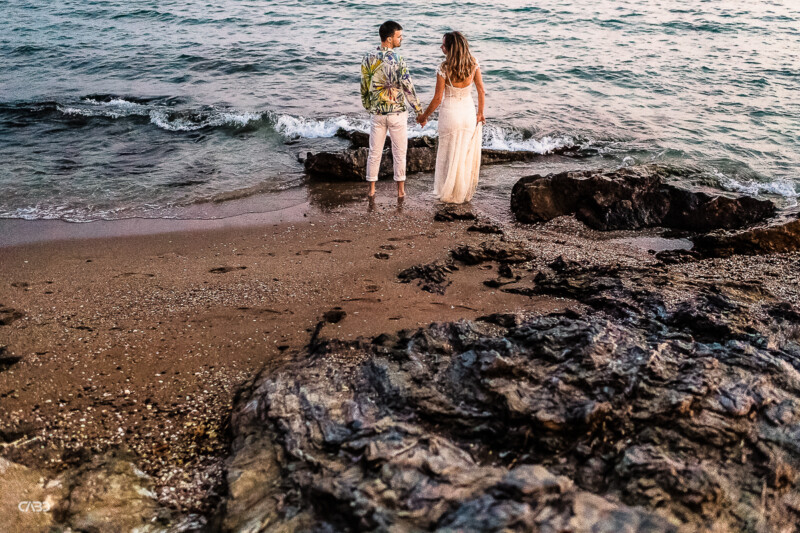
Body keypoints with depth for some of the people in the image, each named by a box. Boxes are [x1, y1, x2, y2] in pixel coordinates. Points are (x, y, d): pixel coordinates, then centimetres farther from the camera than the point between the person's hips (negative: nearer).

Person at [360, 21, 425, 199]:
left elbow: (364, 87, 5)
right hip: (397, 113, -3)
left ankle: (372, 189, 18)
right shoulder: (398, 59, -15)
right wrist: (419, 110, -8)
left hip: (377, 113, 4)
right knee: (399, 152, 9)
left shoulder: (368, 59, -1)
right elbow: (408, 88, -16)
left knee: (375, 152, 12)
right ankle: (400, 189, 17)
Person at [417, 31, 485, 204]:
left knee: (449, 153, 11)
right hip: (469, 112, 4)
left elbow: (438, 98, -13)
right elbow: (481, 91, 1)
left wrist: (424, 116, 1)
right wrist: (480, 113, 13)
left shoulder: (444, 69, -18)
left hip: (450, 113, -4)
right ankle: (465, 193, 25)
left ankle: (449, 193, 21)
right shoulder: (473, 63, -6)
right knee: (467, 154, 15)